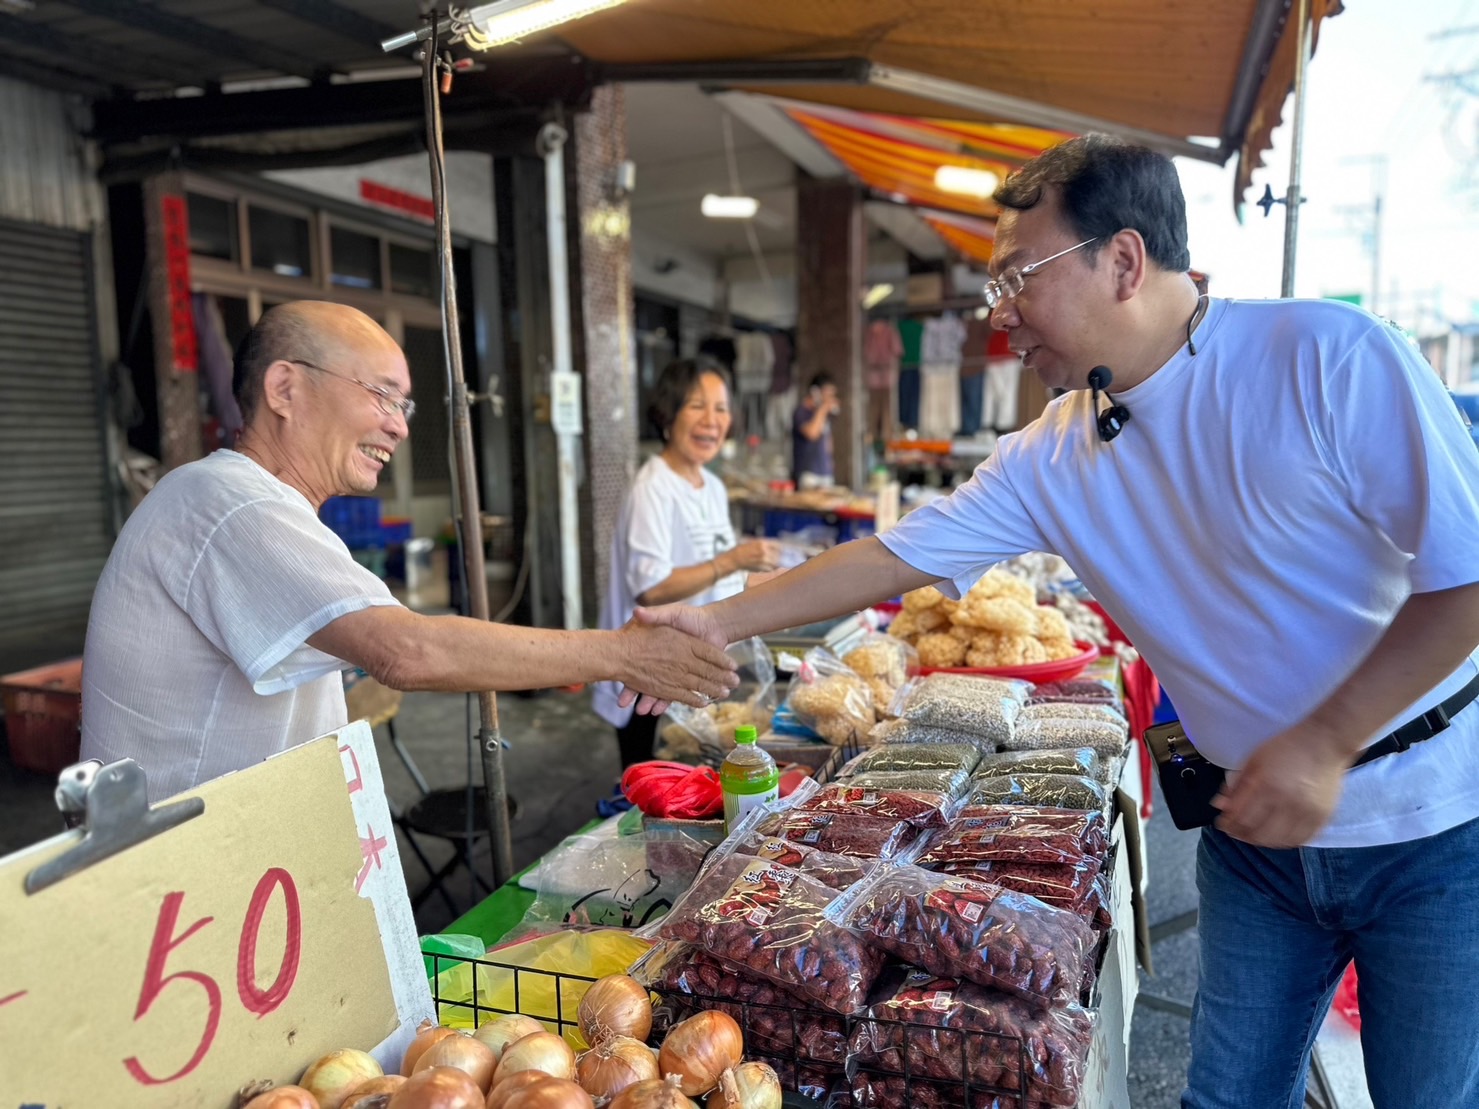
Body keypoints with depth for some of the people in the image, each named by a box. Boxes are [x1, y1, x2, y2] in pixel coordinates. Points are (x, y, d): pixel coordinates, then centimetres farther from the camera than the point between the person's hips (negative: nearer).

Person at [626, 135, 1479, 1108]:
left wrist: (1323, 743, -21)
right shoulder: (1050, 461, -4)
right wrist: (721, 621, -2)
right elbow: (895, 559, -1)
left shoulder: (1329, 358, -18)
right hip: (1259, 830, 4)